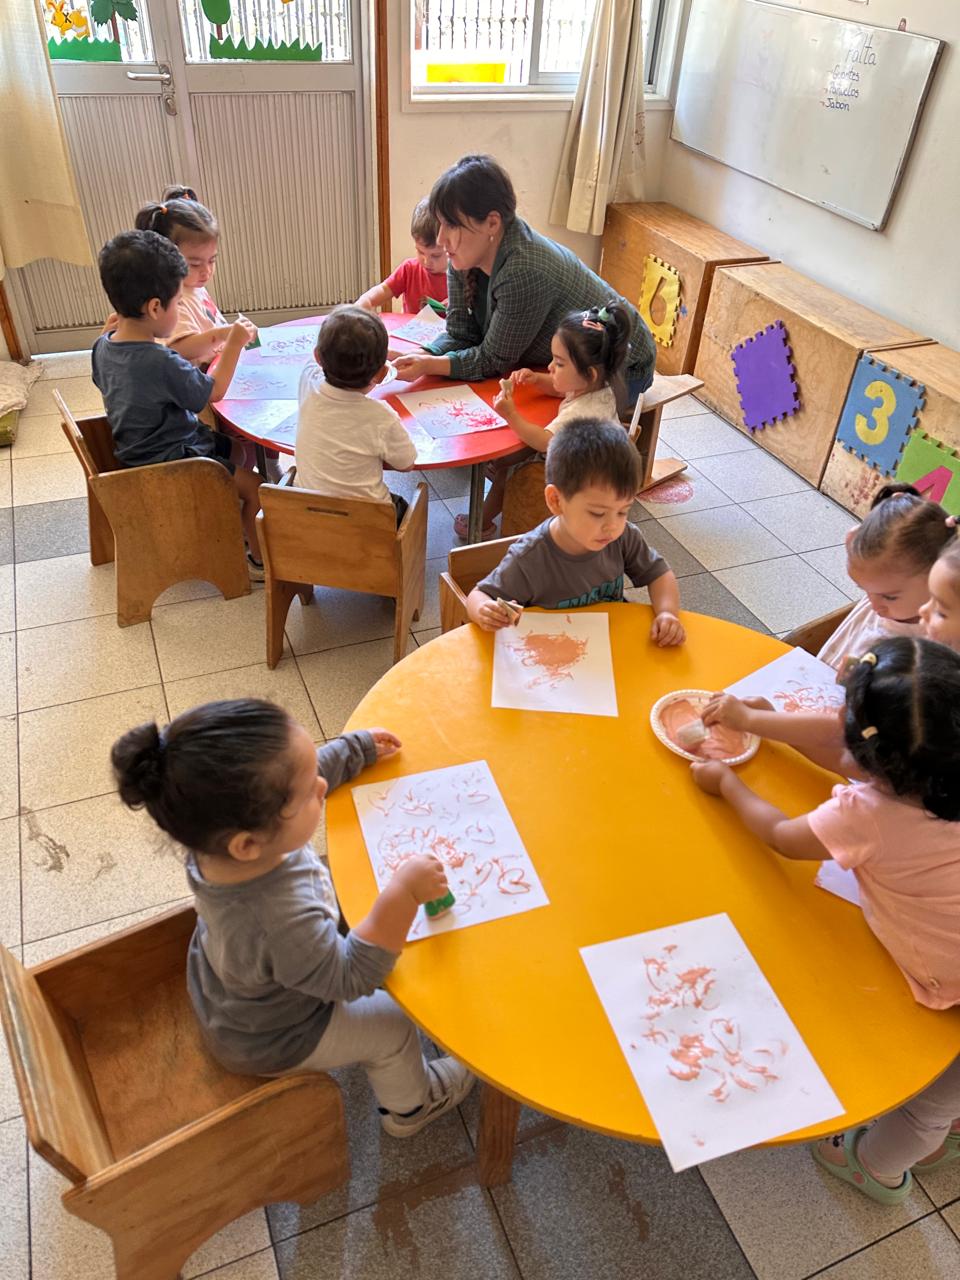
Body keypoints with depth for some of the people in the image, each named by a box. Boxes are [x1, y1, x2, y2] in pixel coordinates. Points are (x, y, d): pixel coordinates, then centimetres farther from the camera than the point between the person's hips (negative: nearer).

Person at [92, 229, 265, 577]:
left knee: (238, 449, 22)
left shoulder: (103, 345, -6)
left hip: (140, 446, 10)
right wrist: (234, 344, -7)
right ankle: (260, 559, 10)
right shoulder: (162, 363, -32)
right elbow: (214, 391, -17)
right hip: (169, 463, -10)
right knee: (256, 488, -7)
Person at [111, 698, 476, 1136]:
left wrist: (358, 747, 0)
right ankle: (410, 1107, 42)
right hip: (266, 1042, -6)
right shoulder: (283, 923, -49)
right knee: (391, 1026, 9)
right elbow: (353, 977, -32)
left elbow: (308, 771, -10)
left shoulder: (223, 829, -30)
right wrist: (404, 893, -40)